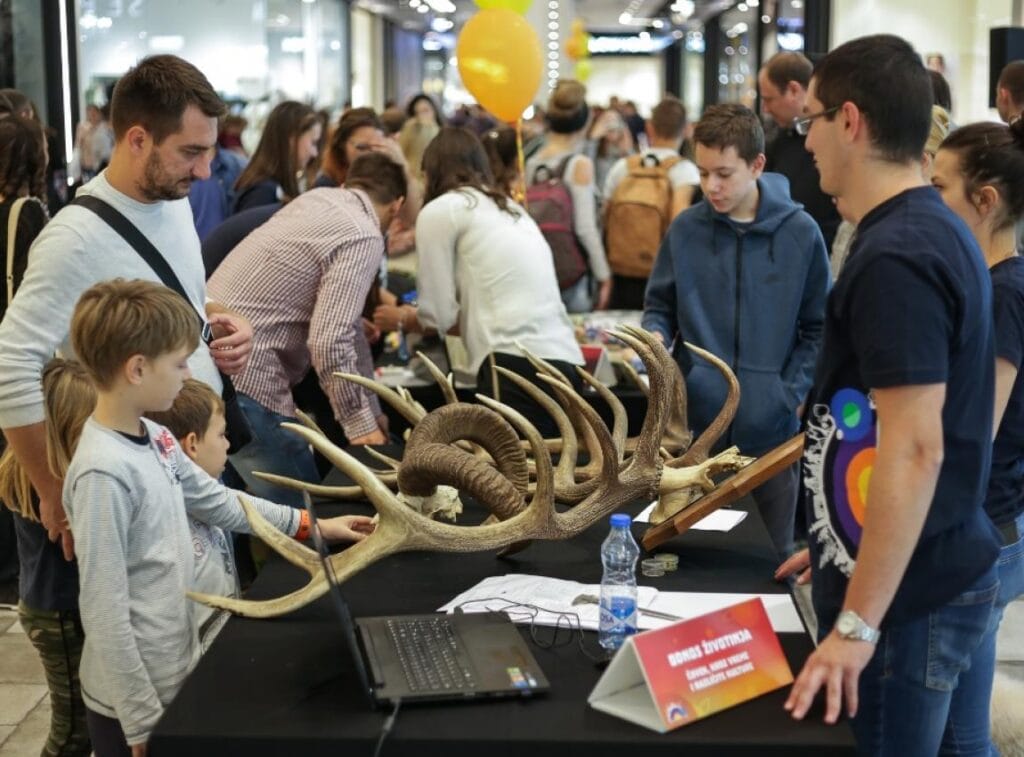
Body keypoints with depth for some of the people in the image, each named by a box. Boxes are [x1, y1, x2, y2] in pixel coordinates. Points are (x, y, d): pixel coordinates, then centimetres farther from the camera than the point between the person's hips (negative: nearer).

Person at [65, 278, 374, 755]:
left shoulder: (154, 438, 2)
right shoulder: (104, 472, -25)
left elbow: (217, 501, 18)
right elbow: (103, 612, -24)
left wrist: (308, 525, 20)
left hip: (176, 672, 8)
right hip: (138, 701, -8)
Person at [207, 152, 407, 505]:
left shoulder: (318, 197, 16)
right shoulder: (364, 238, -10)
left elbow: (343, 325, 22)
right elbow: (329, 342, -21)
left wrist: (372, 412, 28)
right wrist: (362, 426, -10)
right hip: (245, 378, -10)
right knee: (303, 505, -2)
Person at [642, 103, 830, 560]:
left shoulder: (800, 233, -4)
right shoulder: (685, 230, -1)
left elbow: (818, 328, 3)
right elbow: (660, 307, 10)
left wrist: (793, 395, -7)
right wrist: (656, 336, -11)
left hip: (773, 428, -1)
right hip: (698, 420, 1)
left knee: (773, 558, 11)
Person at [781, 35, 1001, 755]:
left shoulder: (895, 256, -22)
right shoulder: (937, 229, 10)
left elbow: (914, 450, -27)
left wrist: (858, 622, -26)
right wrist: (845, 543, 22)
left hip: (906, 594, -9)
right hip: (940, 569, 9)